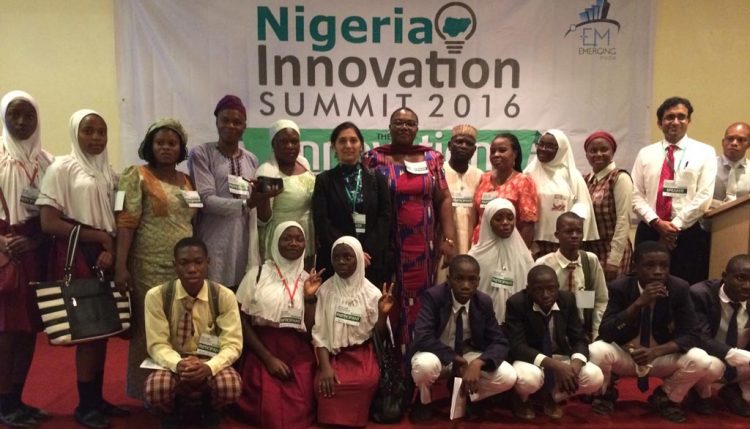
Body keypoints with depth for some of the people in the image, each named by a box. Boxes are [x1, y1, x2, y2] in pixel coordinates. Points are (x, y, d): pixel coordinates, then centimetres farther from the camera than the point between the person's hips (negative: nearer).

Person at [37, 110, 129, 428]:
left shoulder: (109, 173, 13)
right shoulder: (62, 167, -5)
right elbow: (49, 223, -13)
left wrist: (110, 250, -5)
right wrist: (99, 237, -13)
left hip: (106, 256, 6)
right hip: (77, 257, -6)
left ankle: (97, 398, 21)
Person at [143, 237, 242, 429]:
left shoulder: (224, 296, -12)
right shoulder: (157, 296, -11)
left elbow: (232, 344, -13)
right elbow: (157, 344, -10)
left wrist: (209, 367, -34)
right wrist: (178, 364, -32)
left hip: (210, 365, 0)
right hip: (173, 364, 0)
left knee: (230, 385, -33)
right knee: (155, 389, -34)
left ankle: (209, 409, 7)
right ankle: (172, 412, 6)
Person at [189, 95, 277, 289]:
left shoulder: (251, 159, 14)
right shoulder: (200, 154, 0)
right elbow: (206, 200, -11)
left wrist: (262, 198, -7)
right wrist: (246, 204, -21)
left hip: (245, 242, 4)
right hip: (215, 242, -4)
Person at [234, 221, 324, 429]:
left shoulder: (309, 280, 8)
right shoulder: (257, 274, 0)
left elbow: (311, 330, 3)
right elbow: (241, 321, -2)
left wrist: (310, 297, -9)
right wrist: (268, 358, -8)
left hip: (299, 357, 2)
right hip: (262, 354, -2)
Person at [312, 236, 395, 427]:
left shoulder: (372, 293, -4)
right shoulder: (325, 290, -3)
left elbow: (379, 336, -2)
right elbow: (319, 333, -4)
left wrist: (383, 314, -22)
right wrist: (325, 367, -17)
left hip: (362, 354, 0)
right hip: (334, 354, 0)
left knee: (367, 381, -29)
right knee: (324, 384, -27)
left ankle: (355, 417, 3)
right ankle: (332, 417, 5)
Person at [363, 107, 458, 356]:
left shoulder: (431, 158, 7)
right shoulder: (374, 158, 1)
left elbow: (444, 199, 5)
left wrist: (449, 239, -3)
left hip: (423, 245, 2)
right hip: (387, 245, -2)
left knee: (420, 300, 6)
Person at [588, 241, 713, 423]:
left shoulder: (679, 288, -12)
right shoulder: (620, 287, -16)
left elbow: (690, 334, -12)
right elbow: (605, 333, -24)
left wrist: (655, 352, -31)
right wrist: (639, 303, -35)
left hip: (663, 357, 2)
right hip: (624, 356, -1)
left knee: (701, 361, -25)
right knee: (597, 352, -32)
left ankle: (664, 397, 5)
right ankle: (606, 393, 3)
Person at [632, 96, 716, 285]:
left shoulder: (705, 152, 4)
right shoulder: (645, 153, 10)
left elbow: (704, 197, -5)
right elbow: (636, 196, 4)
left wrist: (675, 226, -11)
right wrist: (657, 223, -10)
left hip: (689, 233, -2)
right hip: (649, 231, 2)